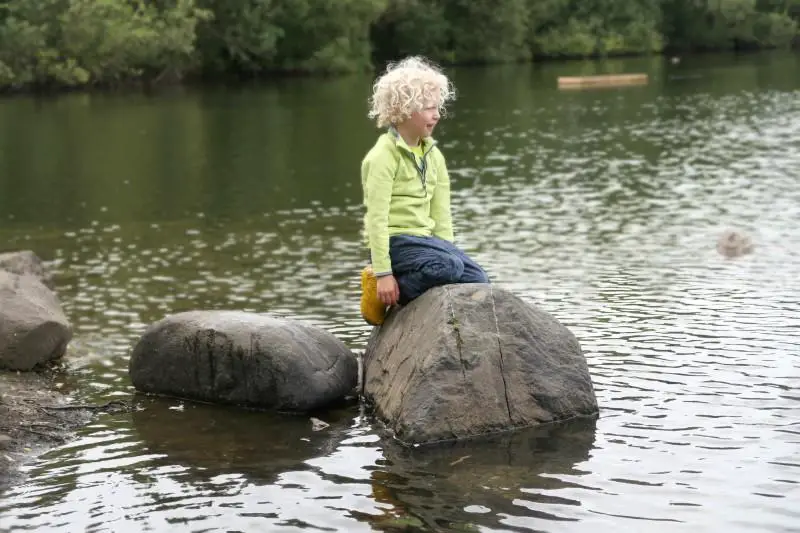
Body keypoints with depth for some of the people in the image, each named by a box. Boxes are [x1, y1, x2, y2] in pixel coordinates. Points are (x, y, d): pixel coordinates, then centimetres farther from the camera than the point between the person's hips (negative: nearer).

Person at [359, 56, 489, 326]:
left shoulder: (433, 155, 12)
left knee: (478, 280, -8)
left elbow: (441, 215, 14)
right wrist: (383, 273, -20)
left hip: (424, 239, 8)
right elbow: (377, 218, -16)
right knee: (449, 266, -31)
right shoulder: (382, 157, -12)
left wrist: (448, 249, 5)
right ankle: (381, 293, -12)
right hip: (394, 241, -8)